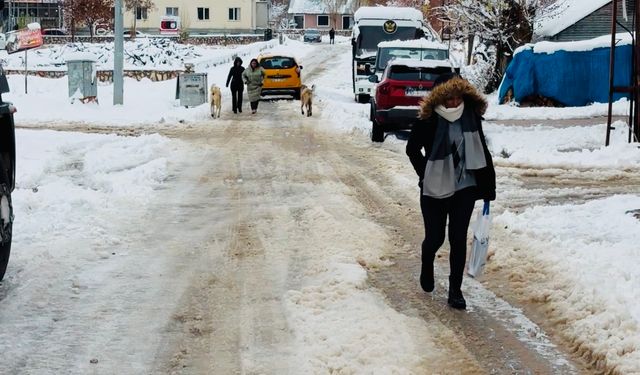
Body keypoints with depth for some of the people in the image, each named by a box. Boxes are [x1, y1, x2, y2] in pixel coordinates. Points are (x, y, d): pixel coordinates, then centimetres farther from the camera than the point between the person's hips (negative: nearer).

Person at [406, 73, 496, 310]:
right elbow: (412, 149, 3)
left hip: (464, 188, 2)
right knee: (435, 237, 7)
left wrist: (488, 188, 3)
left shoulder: (472, 117, -3)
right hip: (435, 189, -1)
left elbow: (482, 151, 4)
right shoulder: (428, 121, -12)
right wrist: (426, 174, -4)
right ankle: (427, 266, 41)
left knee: (459, 239, -1)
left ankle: (455, 289, 9)